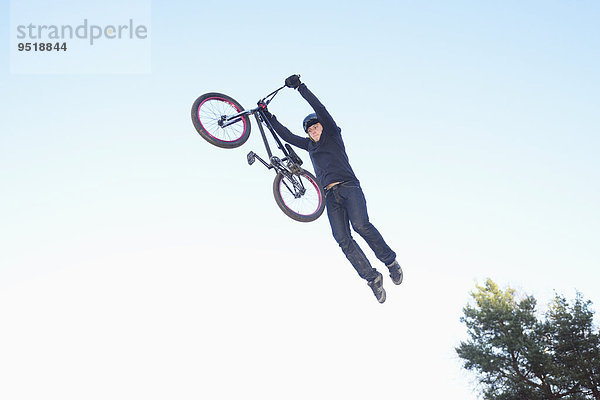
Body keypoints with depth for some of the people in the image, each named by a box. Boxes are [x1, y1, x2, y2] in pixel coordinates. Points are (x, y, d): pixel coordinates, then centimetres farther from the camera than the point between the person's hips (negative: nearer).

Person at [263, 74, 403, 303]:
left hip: (348, 187, -5)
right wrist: (269, 118, 33)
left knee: (360, 225, -28)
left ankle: (390, 261, -13)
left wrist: (300, 87, -2)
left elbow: (320, 108, 2)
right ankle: (372, 278, -11)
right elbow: (287, 136, 34)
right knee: (342, 239, -15)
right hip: (331, 195, 5)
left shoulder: (333, 135, 12)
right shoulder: (309, 145, 27)